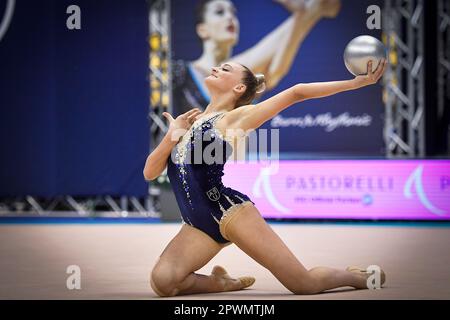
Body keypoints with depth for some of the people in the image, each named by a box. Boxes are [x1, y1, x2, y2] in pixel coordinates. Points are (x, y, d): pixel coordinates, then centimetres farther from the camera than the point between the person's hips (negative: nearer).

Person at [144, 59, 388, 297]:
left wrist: (355, 82, -6)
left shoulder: (235, 118, 4)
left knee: (307, 285, -7)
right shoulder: (188, 123, 19)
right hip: (198, 225, 5)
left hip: (230, 211, -5)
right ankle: (222, 283, 6)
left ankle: (356, 276, 25)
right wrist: (172, 135, -3)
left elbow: (295, 93, -1)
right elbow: (150, 173, 12)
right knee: (162, 282, -24)